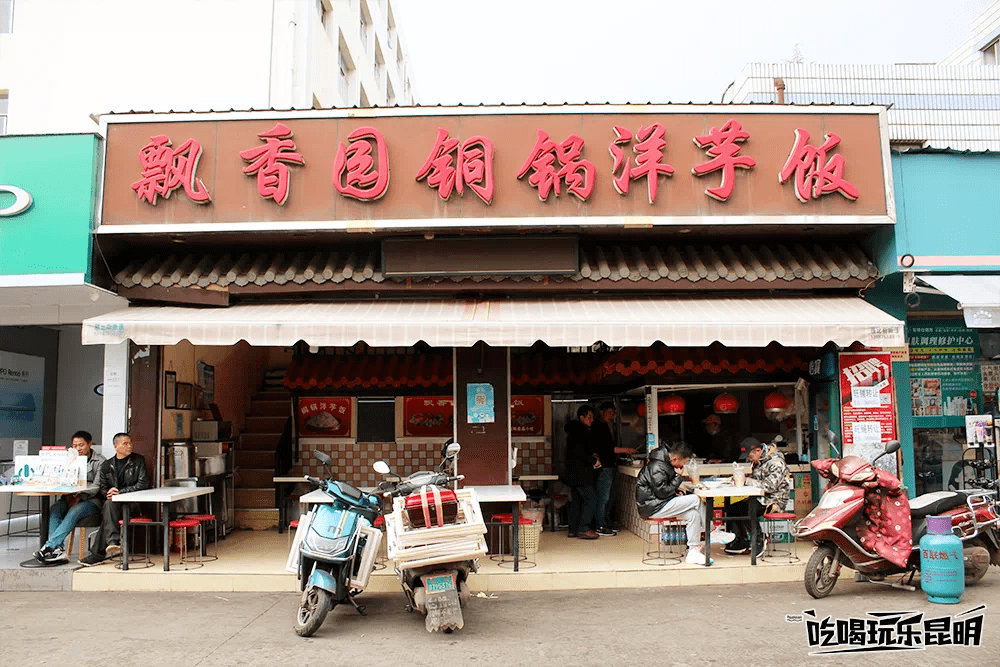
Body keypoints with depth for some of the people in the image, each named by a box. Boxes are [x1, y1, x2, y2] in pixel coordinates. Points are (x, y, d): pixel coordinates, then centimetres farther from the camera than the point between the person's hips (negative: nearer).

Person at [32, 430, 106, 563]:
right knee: (54, 509, -26)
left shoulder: (100, 461, 1)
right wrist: (68, 496, -10)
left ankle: (49, 546, -40)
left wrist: (79, 498, -22)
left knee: (74, 511, -35)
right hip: (71, 497, 5)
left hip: (92, 499, -5)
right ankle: (58, 549, -38)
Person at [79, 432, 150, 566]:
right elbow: (102, 488, 15)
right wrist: (107, 494, -10)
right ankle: (114, 542, -36)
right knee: (109, 503, -30)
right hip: (114, 502, 4)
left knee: (110, 504, -30)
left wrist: (120, 491, -12)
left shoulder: (138, 461, 6)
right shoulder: (107, 465, 17)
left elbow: (143, 484, -4)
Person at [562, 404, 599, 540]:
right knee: (591, 499, -8)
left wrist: (591, 455, 14)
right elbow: (580, 453, -24)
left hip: (573, 473, 11)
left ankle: (573, 530, 15)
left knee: (576, 500, 12)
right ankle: (583, 529, -8)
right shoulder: (581, 432, -15)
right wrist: (593, 460, -12)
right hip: (581, 474, -11)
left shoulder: (573, 431, 18)